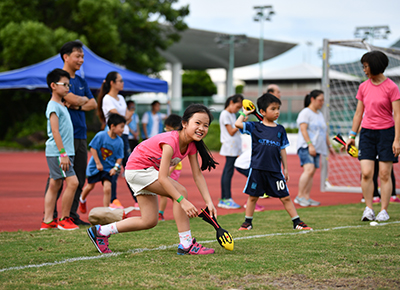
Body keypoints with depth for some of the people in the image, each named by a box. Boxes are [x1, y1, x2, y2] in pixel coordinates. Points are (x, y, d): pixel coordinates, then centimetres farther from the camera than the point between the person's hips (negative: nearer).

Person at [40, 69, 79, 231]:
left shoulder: (61, 106, 18)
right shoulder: (53, 106, -11)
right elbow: (55, 131, -17)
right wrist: (63, 153, -22)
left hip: (64, 152, 10)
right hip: (56, 153, -10)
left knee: (54, 185, 9)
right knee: (72, 182, -14)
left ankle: (48, 221, 11)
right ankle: (64, 219, -6)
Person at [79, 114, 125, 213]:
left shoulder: (119, 141, -7)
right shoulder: (101, 135, -19)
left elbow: (119, 157, -1)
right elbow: (93, 148, -16)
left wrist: (116, 167, -15)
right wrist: (98, 163, -17)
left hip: (108, 168, 2)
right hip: (95, 167, -2)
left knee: (107, 188, -14)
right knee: (90, 186, 15)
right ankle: (82, 200, 46)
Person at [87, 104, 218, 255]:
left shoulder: (192, 145, -6)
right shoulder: (170, 142, -31)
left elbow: (197, 174, -3)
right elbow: (162, 178, -35)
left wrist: (209, 201, -12)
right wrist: (183, 201, -40)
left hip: (149, 171, 9)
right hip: (138, 169, -9)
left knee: (149, 221, 9)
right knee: (180, 191, -22)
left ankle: (100, 231, 18)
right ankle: (186, 244, -19)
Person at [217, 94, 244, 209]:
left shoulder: (232, 115, 19)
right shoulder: (225, 114, -8)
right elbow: (231, 132, -12)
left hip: (235, 148, 9)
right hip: (230, 148, -9)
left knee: (227, 172, 8)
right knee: (229, 172, -10)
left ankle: (223, 199, 8)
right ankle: (227, 199, -11)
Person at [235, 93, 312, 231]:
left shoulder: (280, 129, 9)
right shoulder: (255, 127, 1)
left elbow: (282, 150, 12)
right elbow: (238, 124, -12)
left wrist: (286, 169, 11)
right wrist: (244, 113, 3)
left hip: (275, 170, 2)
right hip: (257, 168, -2)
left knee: (285, 197, 4)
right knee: (253, 196, 8)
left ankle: (297, 222, 10)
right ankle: (247, 222, 21)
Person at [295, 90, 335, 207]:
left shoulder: (320, 114, 21)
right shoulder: (305, 113, -5)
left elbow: (325, 132, 28)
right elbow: (303, 130, -14)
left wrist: (329, 146, 25)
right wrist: (310, 145, -21)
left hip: (317, 149, 8)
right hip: (306, 147, -8)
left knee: (311, 173, 3)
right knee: (309, 169, -21)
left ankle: (306, 197, 4)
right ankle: (299, 196, -18)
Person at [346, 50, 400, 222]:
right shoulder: (363, 87, 8)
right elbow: (359, 113, 14)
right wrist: (352, 136, 11)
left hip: (386, 132, -4)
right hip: (367, 132, 4)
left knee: (385, 174, -1)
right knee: (366, 173, -6)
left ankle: (384, 211, 7)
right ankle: (368, 209, 4)